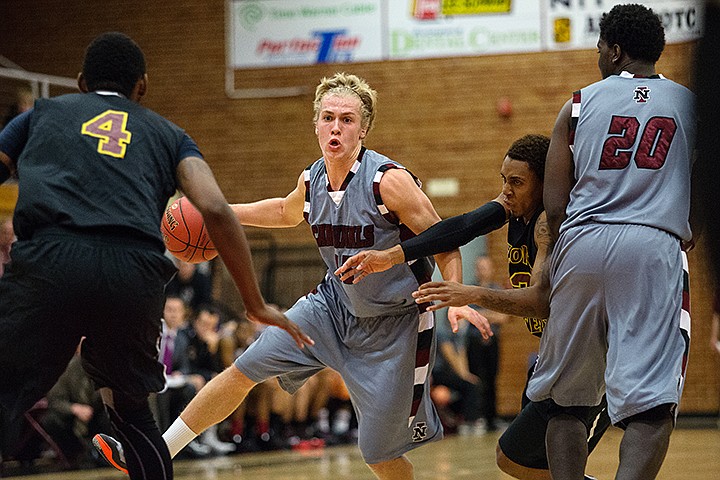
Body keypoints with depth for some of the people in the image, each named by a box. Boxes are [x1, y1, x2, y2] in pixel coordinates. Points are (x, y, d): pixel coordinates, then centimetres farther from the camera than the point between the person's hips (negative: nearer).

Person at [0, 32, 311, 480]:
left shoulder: (43, 113, 29)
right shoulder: (169, 135, 28)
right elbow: (215, 209, 12)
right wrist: (256, 305, 15)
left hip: (50, 261, -2)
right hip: (133, 275, 2)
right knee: (131, 413, 25)